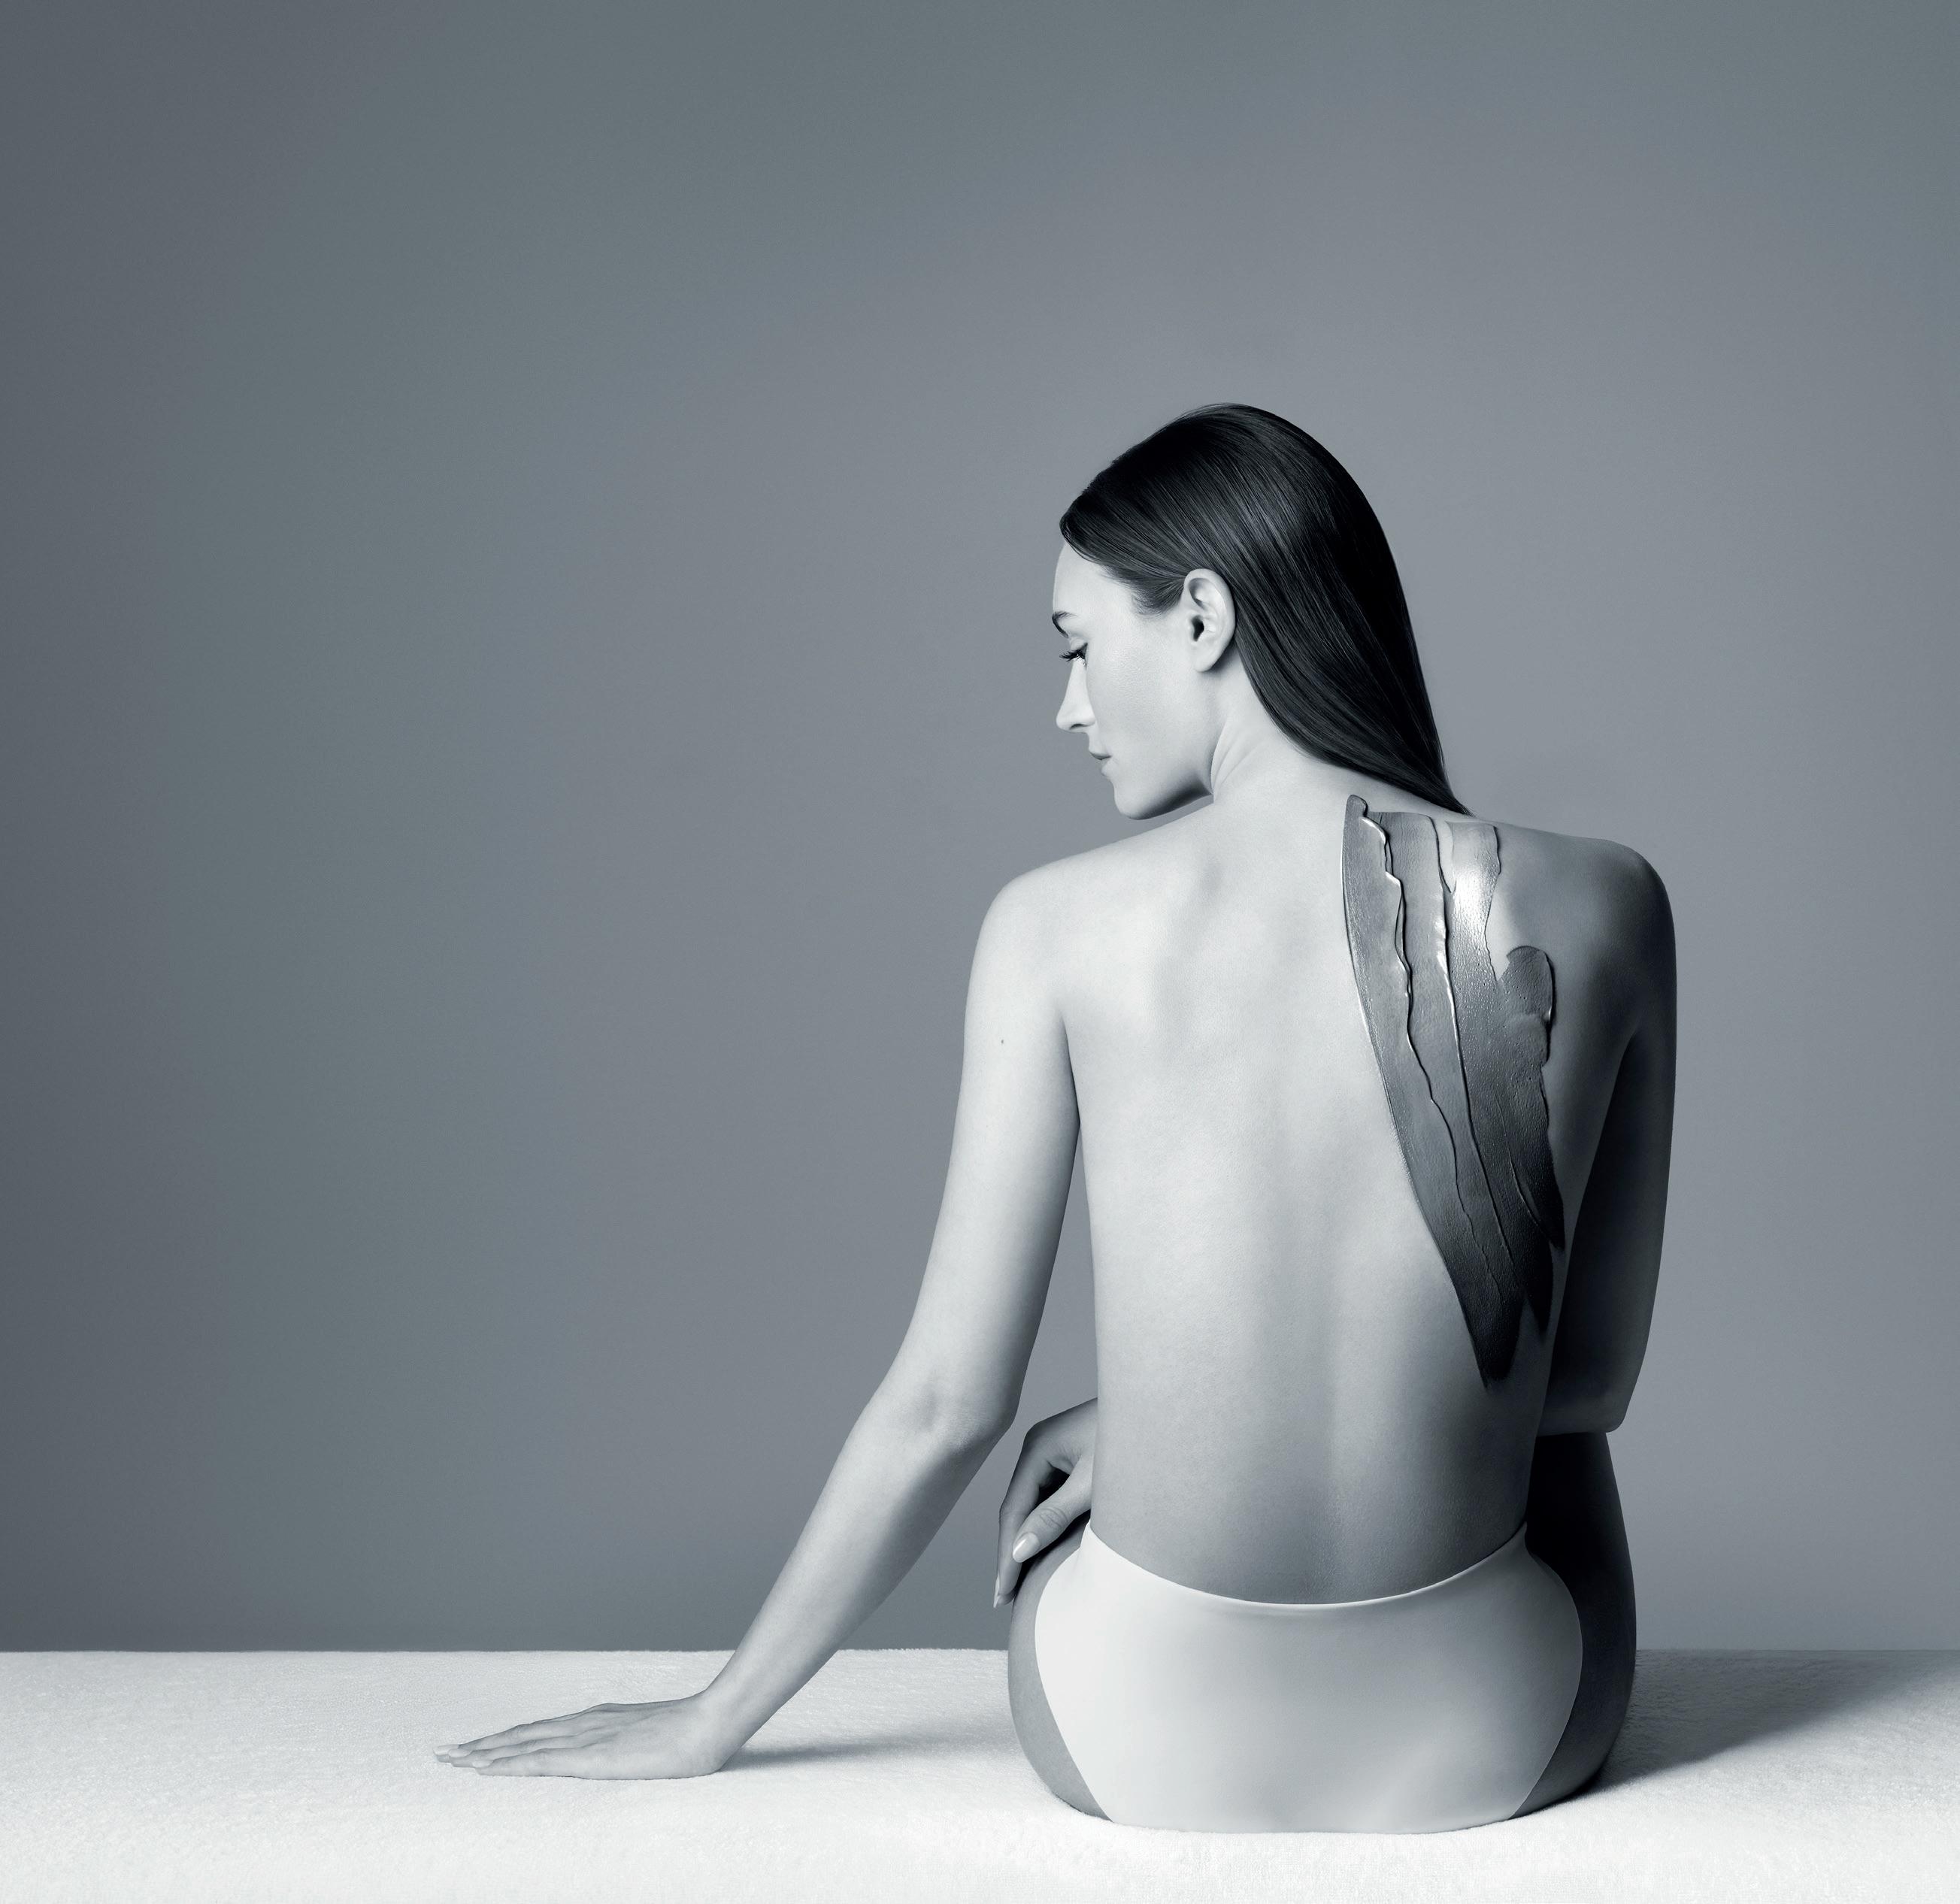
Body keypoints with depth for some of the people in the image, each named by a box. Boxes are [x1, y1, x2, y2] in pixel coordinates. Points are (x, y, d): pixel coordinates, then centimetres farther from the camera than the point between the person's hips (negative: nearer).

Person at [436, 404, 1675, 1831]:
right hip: (1491, 1740, 1)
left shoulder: (1060, 926, -11)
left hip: (1146, 1746, 0)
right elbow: (1595, 1378, 2)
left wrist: (714, 1720, 8)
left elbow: (948, 1408, -7)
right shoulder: (1602, 909, -7)